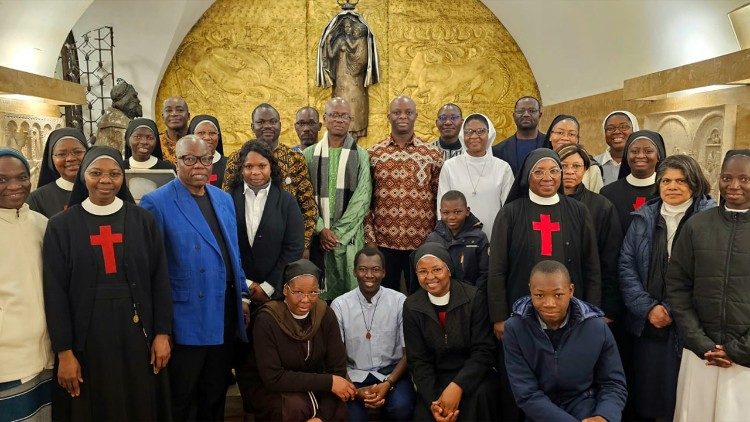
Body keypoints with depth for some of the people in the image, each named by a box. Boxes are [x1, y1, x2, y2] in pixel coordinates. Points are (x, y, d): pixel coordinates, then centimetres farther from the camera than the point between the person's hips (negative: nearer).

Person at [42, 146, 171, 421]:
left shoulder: (143, 220, 2)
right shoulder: (61, 226, -1)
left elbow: (160, 280, 2)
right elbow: (55, 292, -3)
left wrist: (163, 333, -3)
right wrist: (63, 351, -6)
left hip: (137, 333, 1)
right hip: (87, 337, -1)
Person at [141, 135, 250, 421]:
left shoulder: (224, 199, 9)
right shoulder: (156, 203, -11)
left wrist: (241, 294, 12)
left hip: (225, 314, 6)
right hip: (187, 318, -5)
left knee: (216, 393, 20)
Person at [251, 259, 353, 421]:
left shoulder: (325, 314, -8)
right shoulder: (266, 320, -18)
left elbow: (338, 368, -7)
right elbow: (272, 378, -19)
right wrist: (328, 382, -22)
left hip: (317, 388, 2)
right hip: (275, 392, -2)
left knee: (338, 405, -27)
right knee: (295, 406, -32)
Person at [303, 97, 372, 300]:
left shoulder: (361, 155, 4)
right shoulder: (310, 154, 8)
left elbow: (362, 197, -4)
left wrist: (338, 232, -9)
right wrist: (321, 230, -8)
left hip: (350, 236, -1)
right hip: (317, 236, 1)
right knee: (319, 293, 3)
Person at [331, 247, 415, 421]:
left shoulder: (400, 301, -6)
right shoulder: (339, 305, -6)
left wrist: (387, 384, -16)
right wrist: (356, 390, -16)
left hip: (391, 372, 0)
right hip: (353, 374, 0)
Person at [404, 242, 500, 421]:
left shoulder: (473, 297, -9)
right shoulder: (411, 306, -2)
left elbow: (483, 351, -11)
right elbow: (418, 360, -2)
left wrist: (457, 386, -25)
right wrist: (432, 401, -17)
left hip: (472, 374, -1)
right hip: (435, 378, 1)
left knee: (480, 394, -30)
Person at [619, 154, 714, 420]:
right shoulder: (643, 218, 7)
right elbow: (626, 266, 3)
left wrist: (673, 310, -12)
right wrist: (648, 307, -7)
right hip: (647, 323, 3)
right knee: (648, 388, 11)